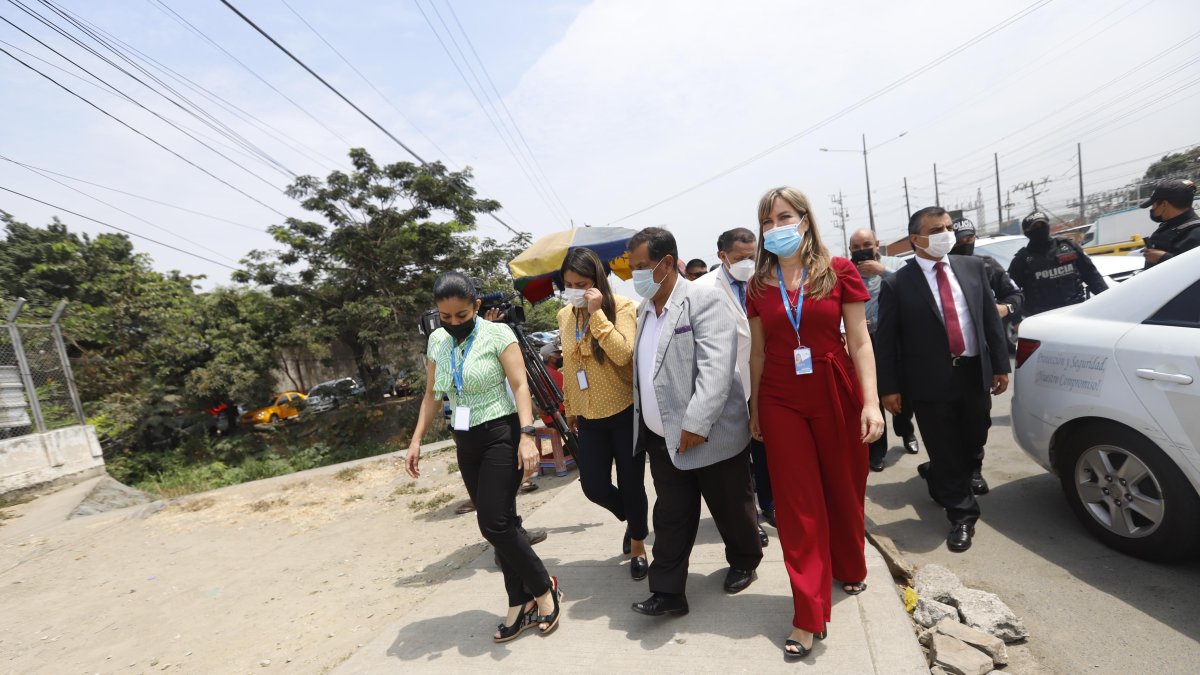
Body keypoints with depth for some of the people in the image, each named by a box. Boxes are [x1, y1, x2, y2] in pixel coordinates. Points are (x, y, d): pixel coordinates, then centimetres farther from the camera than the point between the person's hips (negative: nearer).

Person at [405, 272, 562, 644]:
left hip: (502, 436, -6)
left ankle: (544, 587, 13)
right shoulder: (437, 341, 7)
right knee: (499, 523, 9)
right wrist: (416, 440, 10)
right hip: (466, 443, 6)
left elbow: (520, 385, -15)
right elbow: (432, 395, 14)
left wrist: (527, 435, -26)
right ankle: (522, 603, 22)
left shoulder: (497, 333, -10)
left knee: (494, 523, -10)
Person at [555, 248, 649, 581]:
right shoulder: (564, 315, 6)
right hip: (589, 416, 5)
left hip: (625, 412, -5)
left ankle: (637, 544, 34)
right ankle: (633, 520, 38)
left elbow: (622, 354, -27)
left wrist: (597, 313, -26)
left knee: (631, 484, 7)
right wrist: (570, 407, 20)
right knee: (594, 487, 5)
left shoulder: (622, 307, -11)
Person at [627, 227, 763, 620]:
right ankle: (667, 592, 22)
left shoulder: (702, 301, -15)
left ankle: (744, 562, 41)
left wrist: (696, 425, -26)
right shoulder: (644, 309, 10)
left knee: (730, 509, 16)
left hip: (710, 436, -6)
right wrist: (645, 425, 12)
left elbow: (716, 368, -23)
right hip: (662, 439, 6)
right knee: (670, 518, 11)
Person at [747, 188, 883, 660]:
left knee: (844, 489, 16)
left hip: (836, 396, 0)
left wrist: (871, 401, -10)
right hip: (781, 402, 1)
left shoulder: (839, 271, -2)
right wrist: (754, 408, 10)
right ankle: (809, 614, 13)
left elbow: (859, 341, -3)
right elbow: (758, 352, 7)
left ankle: (850, 570, 45)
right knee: (797, 503, 3)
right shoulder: (759, 285, 3)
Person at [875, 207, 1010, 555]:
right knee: (946, 451, 6)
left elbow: (991, 318, 10)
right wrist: (889, 387, -9)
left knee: (974, 441, 18)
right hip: (930, 380, -5)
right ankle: (962, 516, 22)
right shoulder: (898, 284, -9)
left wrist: (1000, 365, 7)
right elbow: (885, 340, -8)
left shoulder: (973, 267, 6)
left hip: (974, 373, 5)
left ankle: (938, 476, 47)